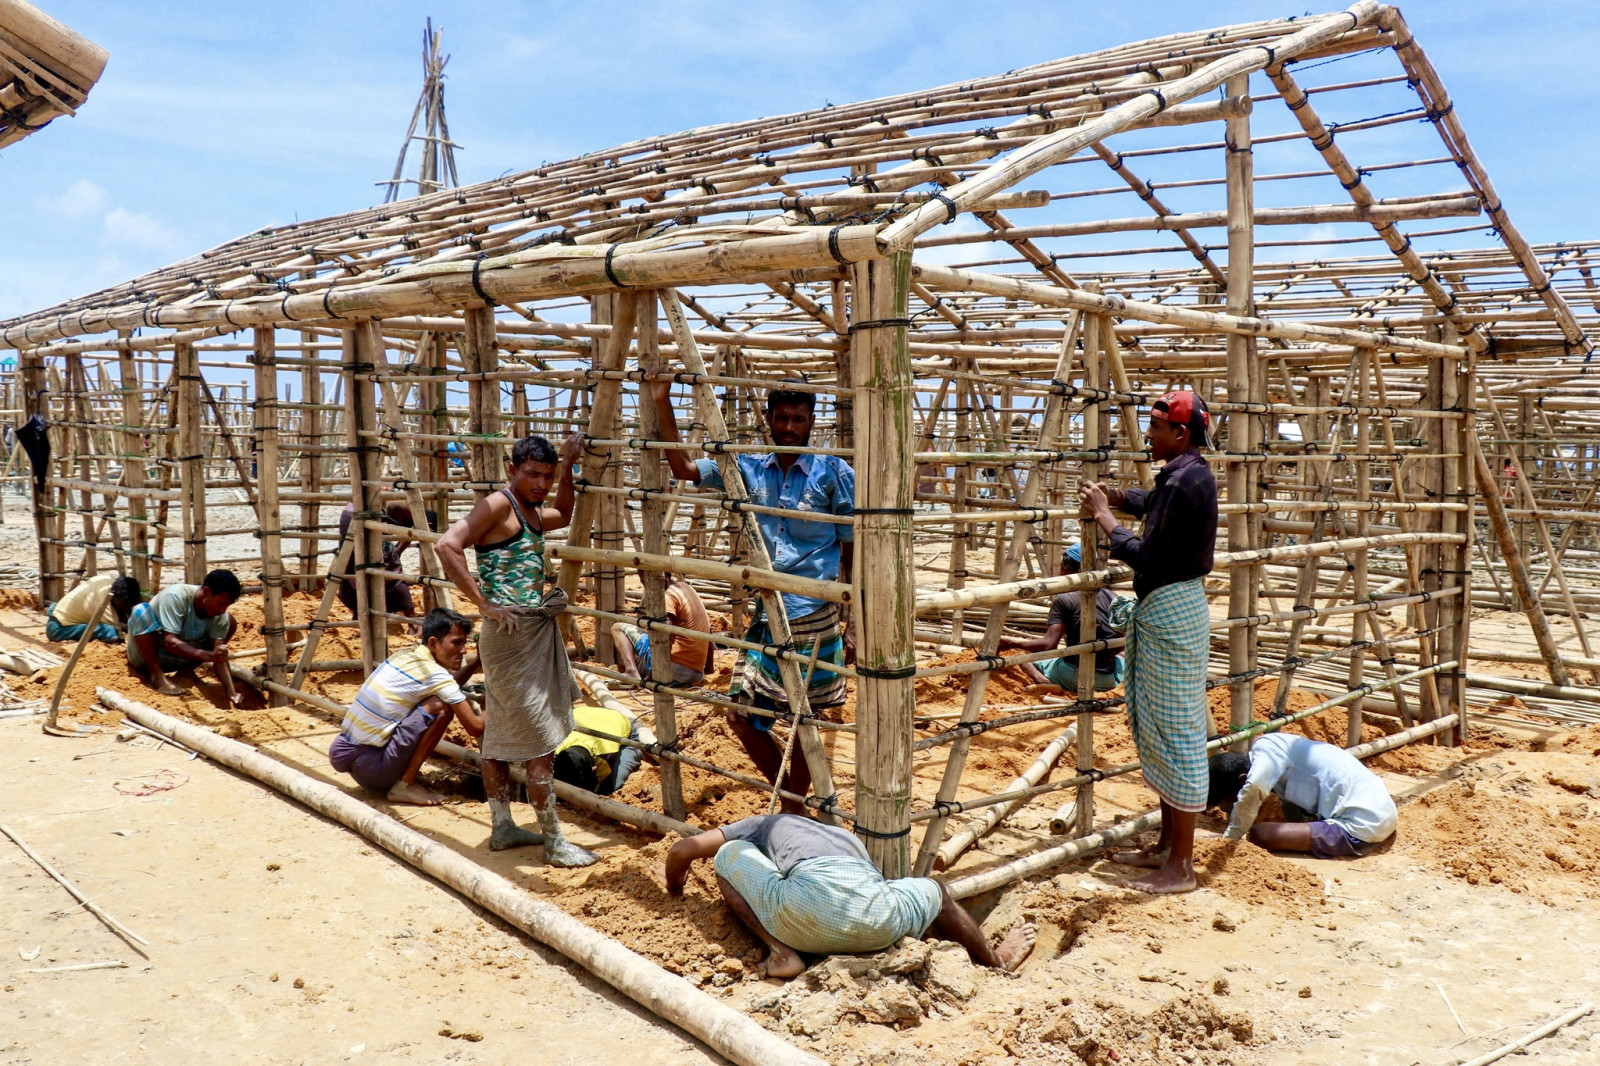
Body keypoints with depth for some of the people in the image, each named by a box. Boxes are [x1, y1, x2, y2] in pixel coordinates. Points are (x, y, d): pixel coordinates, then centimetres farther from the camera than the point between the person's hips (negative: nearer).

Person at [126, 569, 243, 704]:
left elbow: (219, 658, -18)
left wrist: (231, 693, -31)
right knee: (142, 610, -33)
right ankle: (156, 676, -20)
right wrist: (208, 655, -50)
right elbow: (170, 642, -36)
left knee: (229, 621, -5)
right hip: (145, 656, -4)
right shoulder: (175, 597, -29)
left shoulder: (220, 617, -15)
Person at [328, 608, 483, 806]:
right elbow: (475, 728, -16)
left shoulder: (405, 654, 8)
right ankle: (405, 786, -12)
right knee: (441, 707, -20)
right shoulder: (434, 675, -16)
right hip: (370, 768, -9)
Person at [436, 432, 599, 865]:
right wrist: (483, 604, -23)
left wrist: (567, 465, 24)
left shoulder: (532, 512, 14)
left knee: (500, 734, 16)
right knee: (540, 742, -5)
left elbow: (563, 515, 36)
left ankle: (503, 827, 25)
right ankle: (554, 842, 1)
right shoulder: (498, 505, -13)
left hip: (536, 630, 10)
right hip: (514, 633, -10)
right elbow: (448, 546, -23)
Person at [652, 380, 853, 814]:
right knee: (742, 717, 5)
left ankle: (795, 813, 23)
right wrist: (662, 403, 2)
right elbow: (682, 468, 9)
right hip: (766, 619, 5)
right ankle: (790, 800, 25)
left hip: (815, 622, -4)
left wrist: (854, 624, -5)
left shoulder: (834, 473, -5)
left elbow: (852, 554, -2)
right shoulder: (750, 468, 6)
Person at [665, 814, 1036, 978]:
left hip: (806, 904, -4)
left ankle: (780, 950, 7)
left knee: (728, 854, 23)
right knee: (934, 891, 39)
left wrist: (674, 894, 45)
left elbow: (682, 850, 26)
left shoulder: (763, 825, 33)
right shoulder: (844, 837, 43)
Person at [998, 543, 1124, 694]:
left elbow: (1048, 645, -19)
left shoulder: (1064, 601, -11)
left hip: (1074, 676, -3)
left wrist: (1011, 643, -9)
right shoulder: (1112, 597, 3)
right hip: (1109, 680, 3)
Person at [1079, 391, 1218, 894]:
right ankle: (1167, 845, 28)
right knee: (1156, 729, 17)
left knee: (1175, 735, -4)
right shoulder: (1183, 475, 10)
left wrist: (1104, 517, -10)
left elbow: (1147, 557, -21)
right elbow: (1155, 506, 33)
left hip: (1171, 611, -11)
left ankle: (1180, 867, 4)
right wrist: (1114, 496, 17)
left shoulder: (1187, 481, -20)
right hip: (1161, 608, 11)